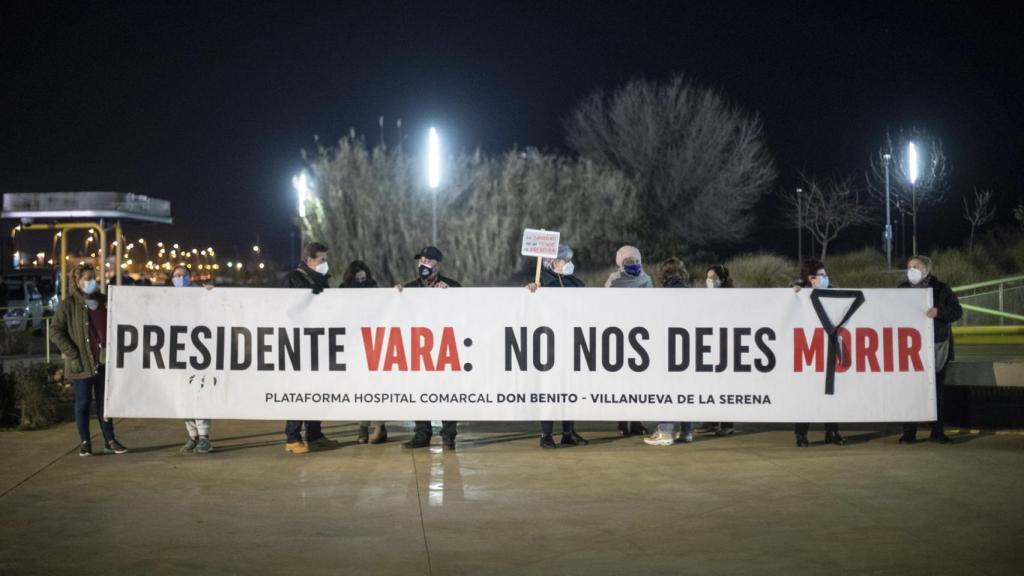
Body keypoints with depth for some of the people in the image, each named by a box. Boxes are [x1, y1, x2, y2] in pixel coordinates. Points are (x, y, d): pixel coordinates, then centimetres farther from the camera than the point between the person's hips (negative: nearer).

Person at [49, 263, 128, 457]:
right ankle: (85, 442, 12)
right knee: (83, 402, 4)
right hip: (82, 363, -4)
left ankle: (109, 440, 16)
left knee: (105, 401, 9)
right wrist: (72, 355, -12)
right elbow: (55, 331, -7)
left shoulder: (104, 301, 8)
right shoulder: (69, 304, -5)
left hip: (104, 360, 4)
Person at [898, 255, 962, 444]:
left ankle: (937, 431, 14)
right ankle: (909, 433, 3)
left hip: (937, 346, 0)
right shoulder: (903, 289, 7)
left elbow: (957, 311, -3)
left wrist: (939, 312, -19)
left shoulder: (940, 289, 3)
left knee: (936, 390, 5)